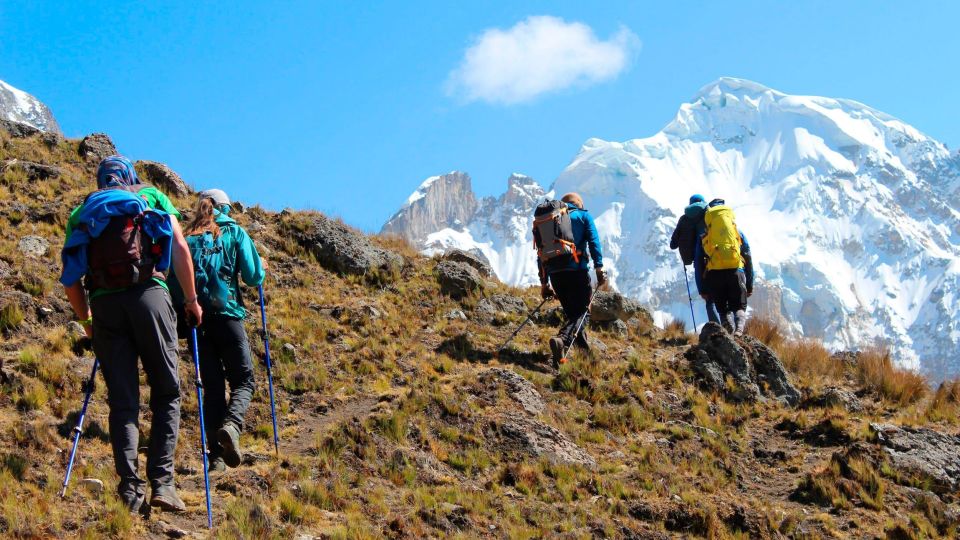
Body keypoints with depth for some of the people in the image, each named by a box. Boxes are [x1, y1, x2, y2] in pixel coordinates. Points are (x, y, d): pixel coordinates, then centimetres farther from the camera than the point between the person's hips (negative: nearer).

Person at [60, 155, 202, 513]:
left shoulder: (82, 212, 24)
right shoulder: (153, 197, 19)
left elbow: (70, 279, 17)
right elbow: (180, 248, 5)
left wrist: (86, 320, 30)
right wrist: (192, 300, 13)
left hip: (103, 302, 2)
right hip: (149, 294, -2)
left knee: (122, 399, 6)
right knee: (166, 392, 6)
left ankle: (129, 486, -5)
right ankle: (161, 481, -5)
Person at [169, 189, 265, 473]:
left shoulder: (186, 238, 11)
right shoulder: (235, 233, 5)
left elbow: (173, 281, 6)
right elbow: (254, 277, -1)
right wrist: (261, 268, 20)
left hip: (195, 318, 3)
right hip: (227, 314, -3)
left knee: (212, 385, 8)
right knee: (243, 379, 5)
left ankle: (216, 455, -1)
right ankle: (231, 425, -24)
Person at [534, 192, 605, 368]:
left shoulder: (542, 220, 24)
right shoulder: (582, 215, 12)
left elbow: (541, 254, 22)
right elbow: (594, 241, -2)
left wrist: (544, 283, 24)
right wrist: (599, 268, -5)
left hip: (554, 273, 5)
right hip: (577, 269, -4)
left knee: (573, 313, 18)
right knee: (582, 312, -4)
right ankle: (562, 340, -30)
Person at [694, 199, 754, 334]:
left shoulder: (703, 237, 18)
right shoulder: (738, 233, 20)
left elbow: (698, 264, 15)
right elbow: (748, 260, 17)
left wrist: (702, 289, 17)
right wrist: (750, 286, 20)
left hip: (714, 274, 0)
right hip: (736, 272, 0)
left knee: (723, 309, 14)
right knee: (739, 307, 10)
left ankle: (730, 335, -9)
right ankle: (739, 331, -20)